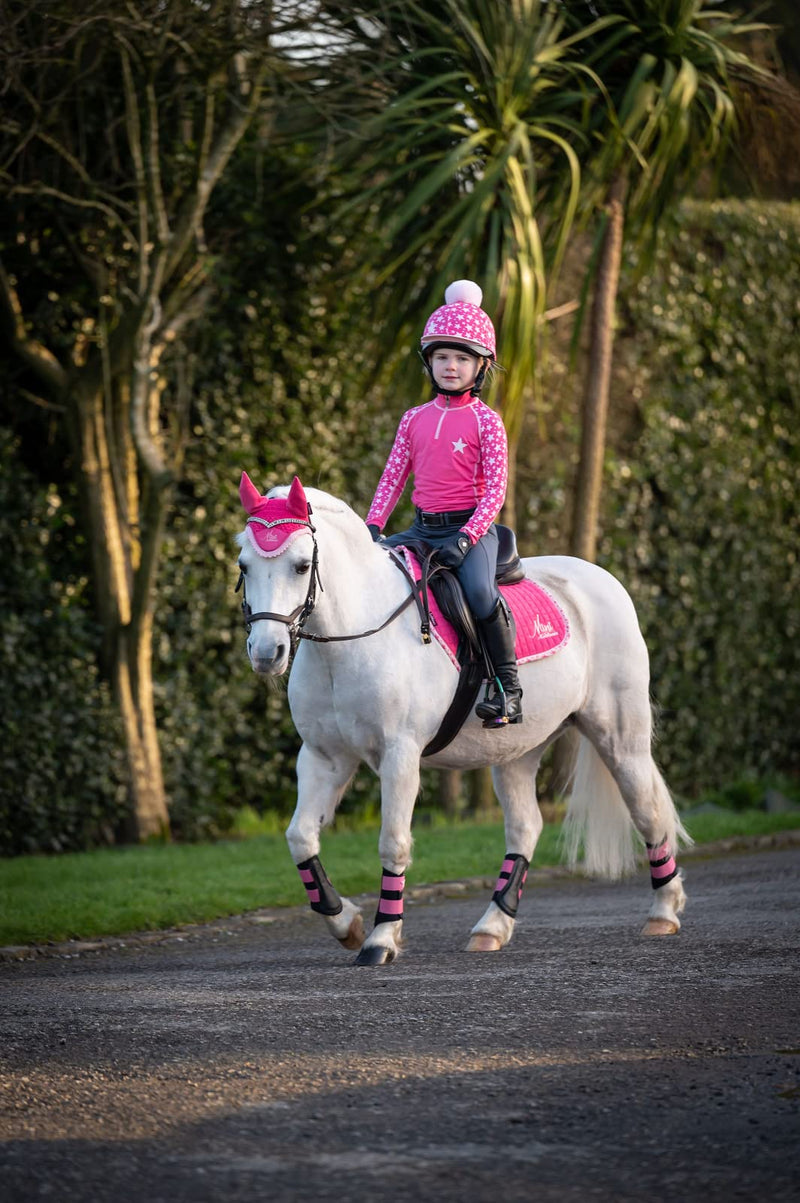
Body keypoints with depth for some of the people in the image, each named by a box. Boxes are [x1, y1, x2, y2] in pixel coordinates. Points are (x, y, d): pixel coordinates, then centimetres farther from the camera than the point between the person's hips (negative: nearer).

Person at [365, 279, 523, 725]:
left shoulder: (485, 421, -3)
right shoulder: (414, 419, 11)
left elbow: (495, 489, -8)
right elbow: (393, 478, 14)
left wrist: (466, 537, -20)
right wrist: (372, 528, 1)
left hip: (471, 526, -6)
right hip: (423, 528, 6)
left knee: (479, 591, -33)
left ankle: (508, 684, -23)